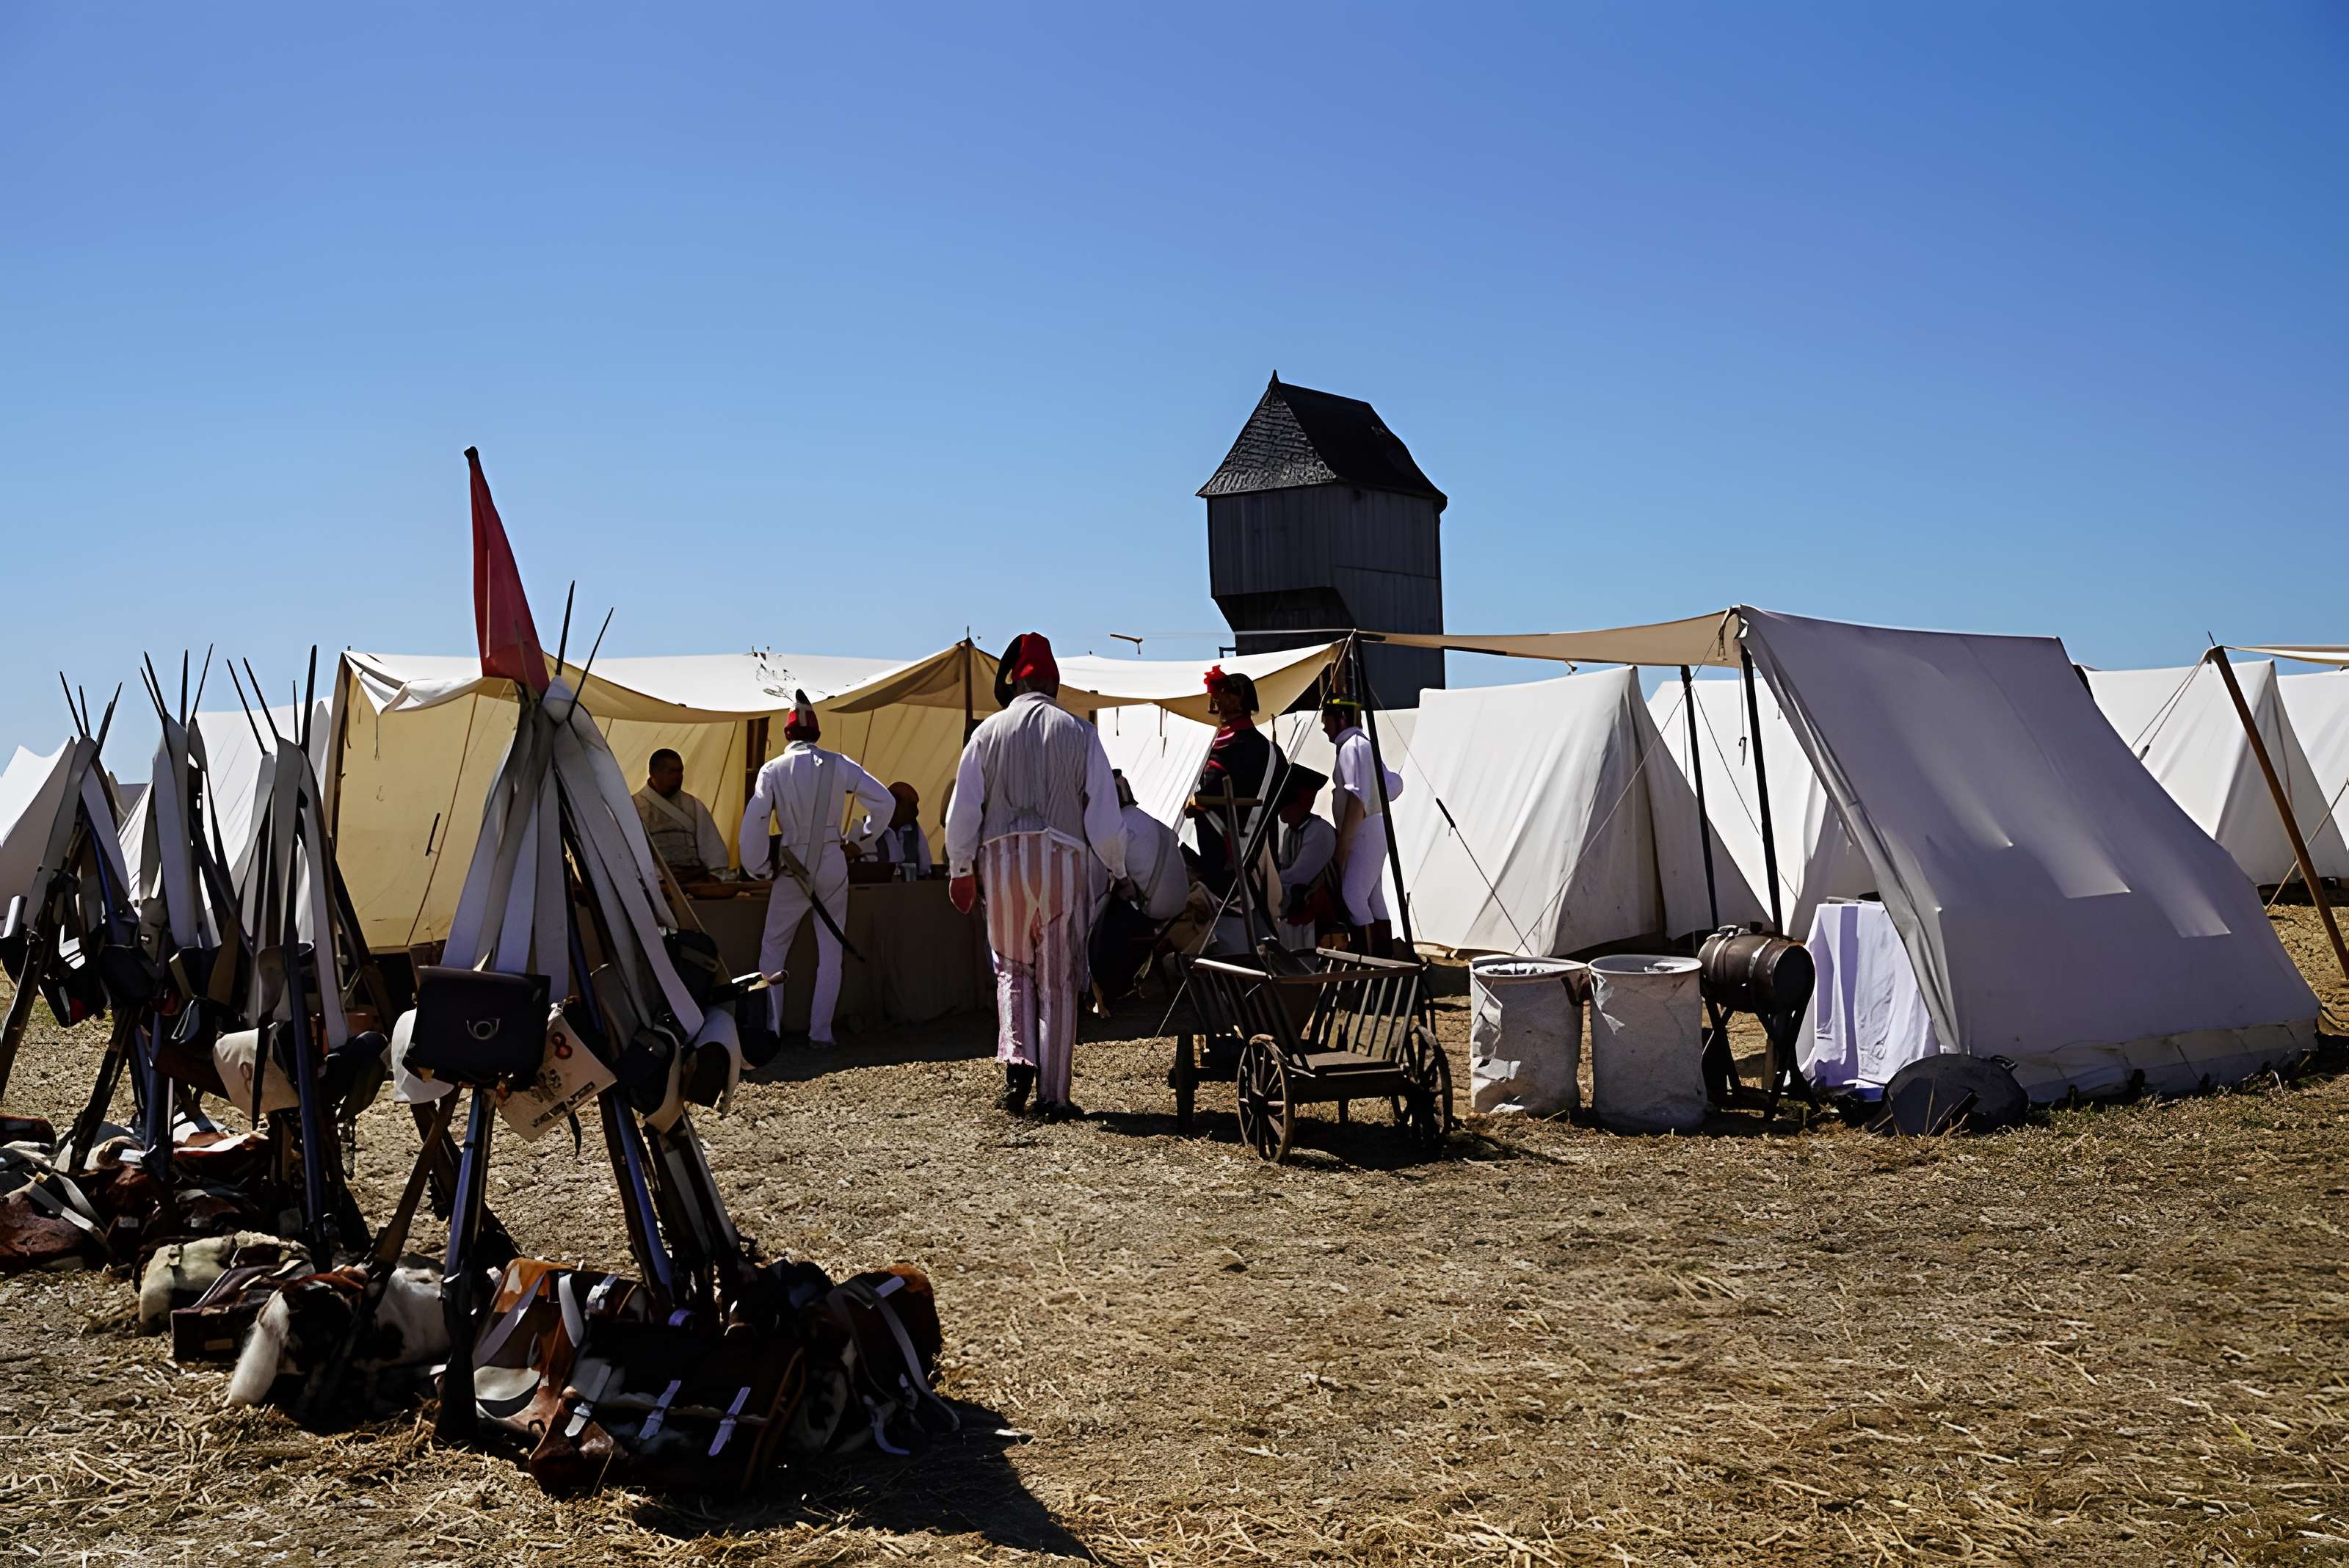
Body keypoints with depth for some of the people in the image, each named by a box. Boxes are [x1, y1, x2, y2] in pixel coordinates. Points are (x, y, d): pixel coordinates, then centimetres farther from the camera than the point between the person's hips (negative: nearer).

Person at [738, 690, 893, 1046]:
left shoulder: (773, 770, -4)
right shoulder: (839, 766, -1)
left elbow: (754, 823, -10)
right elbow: (884, 801, -2)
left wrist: (758, 868, 2)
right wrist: (862, 839, 9)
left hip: (793, 867, -1)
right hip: (833, 865, 1)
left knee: (773, 947, 11)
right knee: (830, 950, 7)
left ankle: (769, 1029, 7)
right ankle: (821, 1031, 5)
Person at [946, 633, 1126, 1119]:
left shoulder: (989, 732, 3)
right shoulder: (1078, 732, 1)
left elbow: (962, 810, 4)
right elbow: (1103, 813, 1)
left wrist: (961, 870, 16)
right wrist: (1117, 869, 12)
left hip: (1001, 857, 1)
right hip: (1061, 858, -1)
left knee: (1012, 968, 17)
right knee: (1057, 979, 6)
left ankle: (1017, 1058, -4)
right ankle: (1053, 1093, 8)